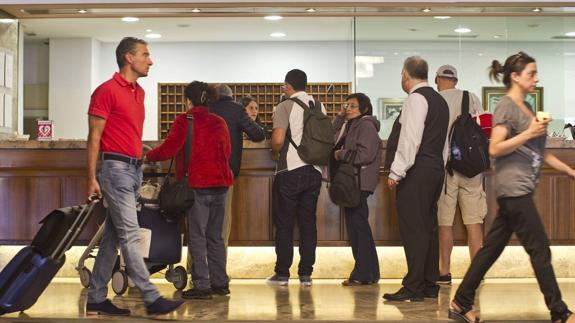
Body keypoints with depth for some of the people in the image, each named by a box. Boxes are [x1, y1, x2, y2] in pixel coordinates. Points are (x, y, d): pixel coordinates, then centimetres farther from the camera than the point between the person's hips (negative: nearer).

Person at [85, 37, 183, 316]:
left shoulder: (139, 92, 16)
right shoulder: (107, 90, -9)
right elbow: (94, 136, -10)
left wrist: (141, 160, 14)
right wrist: (92, 178, -14)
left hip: (134, 169, 9)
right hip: (115, 167, -9)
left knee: (113, 236, 10)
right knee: (130, 235, -8)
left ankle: (96, 299, 16)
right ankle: (151, 298, -8)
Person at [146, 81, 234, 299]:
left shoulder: (185, 121, -7)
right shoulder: (219, 122, 11)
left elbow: (168, 149, -11)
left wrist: (148, 156, 5)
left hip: (197, 185, -6)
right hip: (220, 183, 6)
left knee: (197, 236, -1)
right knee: (215, 236, 14)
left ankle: (202, 285, -2)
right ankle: (220, 283, 16)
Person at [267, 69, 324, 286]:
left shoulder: (285, 107, -7)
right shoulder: (319, 107, 9)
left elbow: (278, 139, -17)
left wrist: (276, 151, 3)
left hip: (290, 171, -5)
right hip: (314, 171, 5)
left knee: (284, 223, 3)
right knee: (308, 222, 8)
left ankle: (282, 273, 6)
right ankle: (306, 274, 8)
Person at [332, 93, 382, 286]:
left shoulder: (365, 125, -9)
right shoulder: (350, 125, 21)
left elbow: (365, 154, -20)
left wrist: (341, 154, -10)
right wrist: (340, 116, 12)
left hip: (359, 182, -10)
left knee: (358, 225, -9)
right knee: (355, 226, 11)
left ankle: (364, 274, -7)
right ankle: (368, 272, 16)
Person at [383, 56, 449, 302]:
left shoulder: (416, 98, -11)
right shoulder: (439, 100, 18)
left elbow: (410, 139, -19)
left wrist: (396, 172, -17)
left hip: (416, 171, -9)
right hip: (436, 169, 9)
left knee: (413, 229, -8)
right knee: (428, 228, 11)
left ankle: (413, 288, -7)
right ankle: (430, 285, 15)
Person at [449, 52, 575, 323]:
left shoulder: (526, 107, 18)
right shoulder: (507, 106, -9)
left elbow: (539, 152, 22)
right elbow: (495, 149, -16)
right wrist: (529, 133, -20)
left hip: (521, 190, 9)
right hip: (513, 187, -9)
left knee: (491, 248, 8)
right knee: (540, 250, -4)